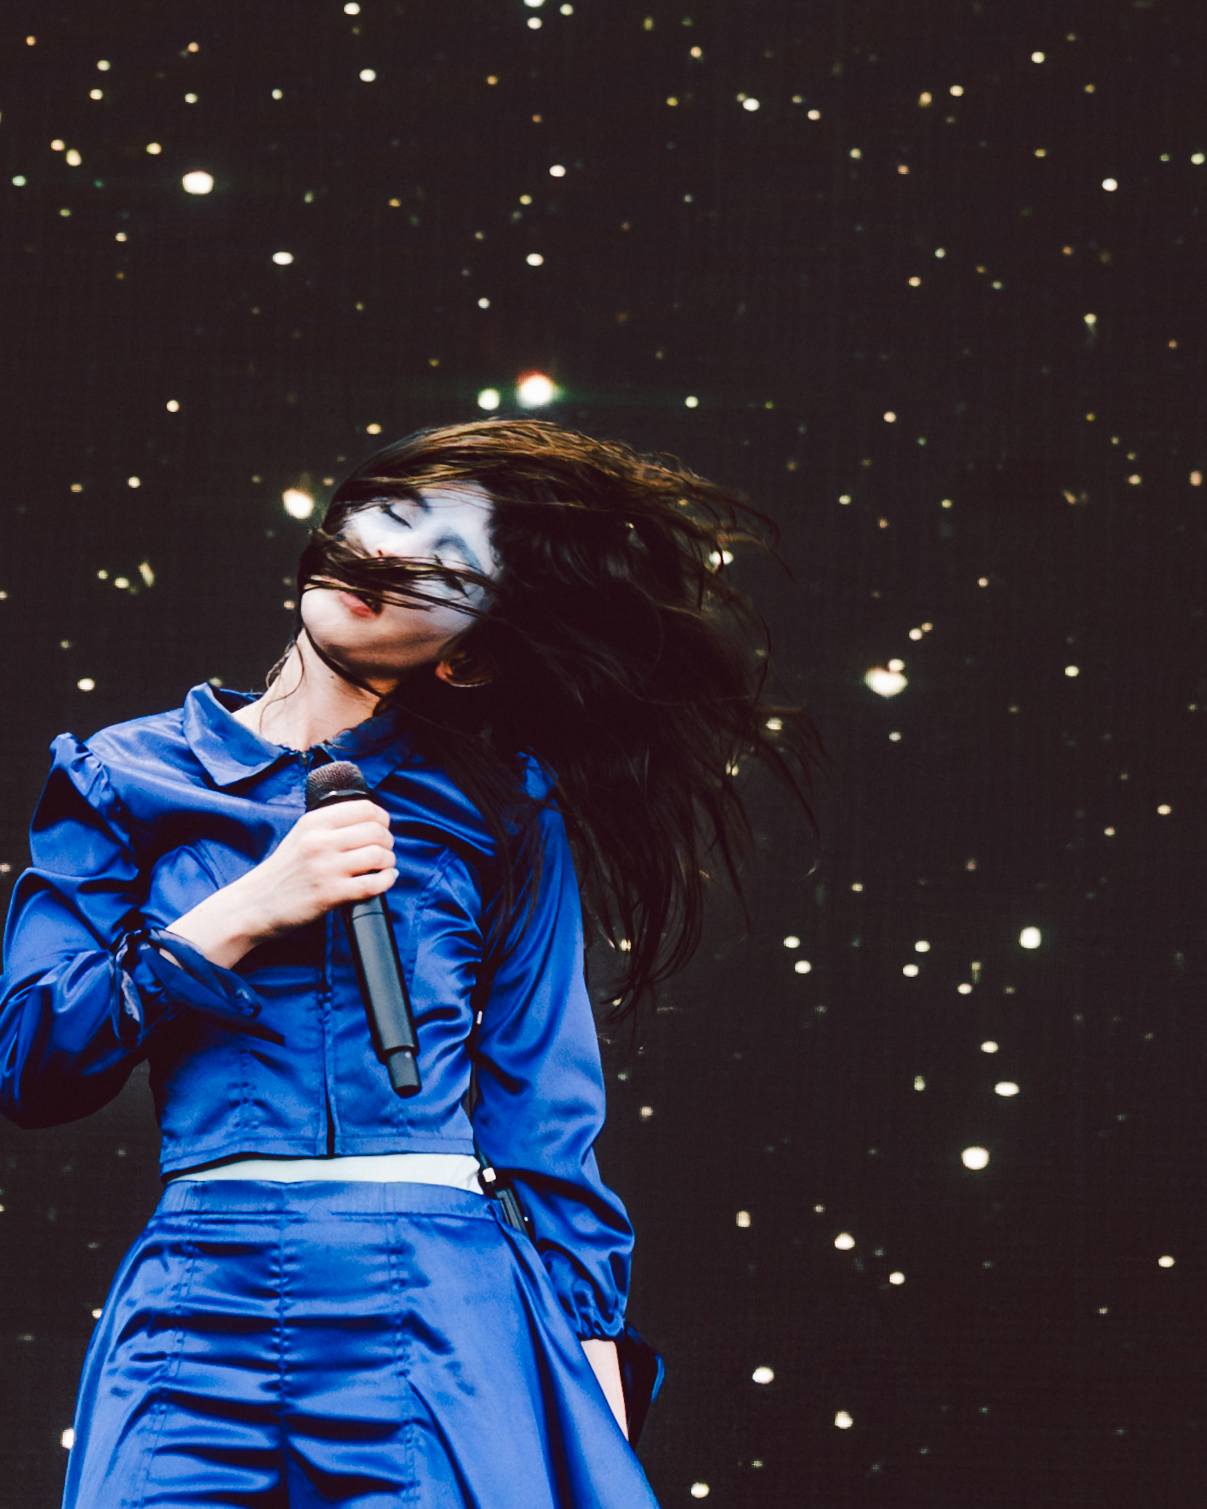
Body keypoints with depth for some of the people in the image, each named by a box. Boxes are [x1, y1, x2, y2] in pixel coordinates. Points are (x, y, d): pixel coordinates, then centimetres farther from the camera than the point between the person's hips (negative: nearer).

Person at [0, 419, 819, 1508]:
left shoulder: (497, 804, 9)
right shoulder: (129, 778, 11)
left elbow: (545, 1119, 7)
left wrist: (596, 1401, -1)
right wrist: (245, 910, -6)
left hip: (440, 1314, 0)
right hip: (198, 1311, 1)